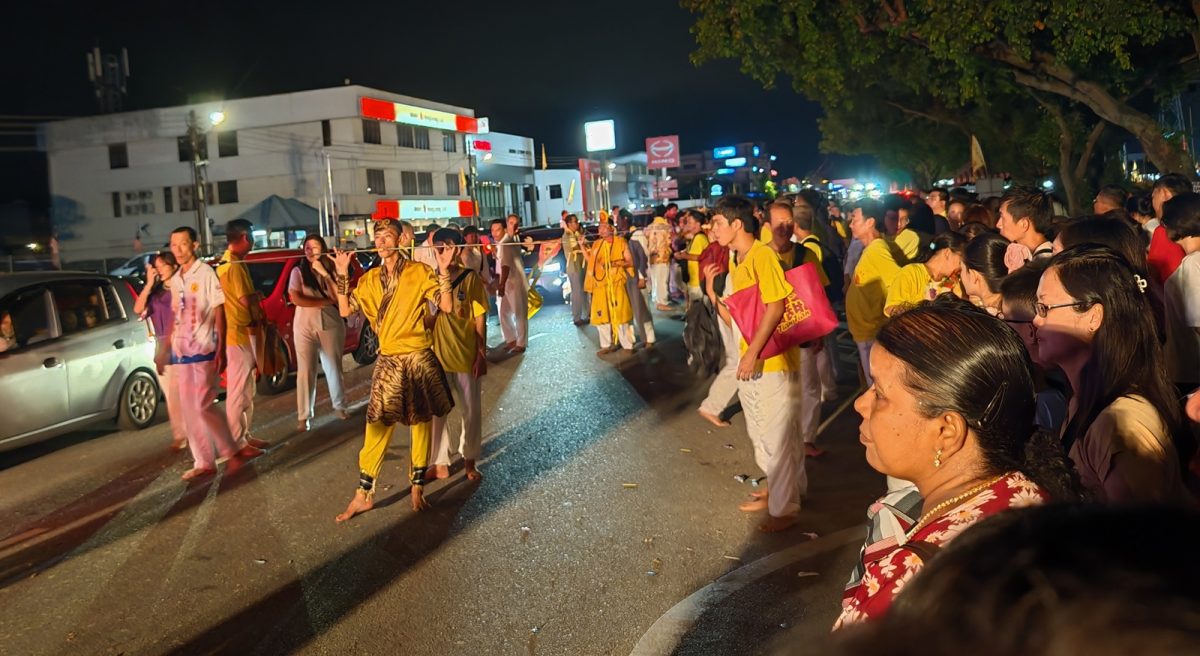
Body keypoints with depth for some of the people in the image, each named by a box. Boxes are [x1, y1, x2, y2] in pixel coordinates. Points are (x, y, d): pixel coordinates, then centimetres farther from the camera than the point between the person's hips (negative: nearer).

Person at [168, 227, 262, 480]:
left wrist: (221, 350, -14)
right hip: (181, 352, 7)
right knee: (189, 409, 7)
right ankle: (203, 462, 14)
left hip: (203, 350, -7)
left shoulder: (206, 273, -7)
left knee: (203, 406, -8)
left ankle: (231, 449, 9)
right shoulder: (176, 280, 11)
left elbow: (219, 313, -9)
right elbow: (177, 318, 16)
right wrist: (168, 348, 13)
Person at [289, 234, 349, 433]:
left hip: (331, 324, 2)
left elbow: (337, 297, -8)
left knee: (334, 367, 10)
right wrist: (325, 301, -11)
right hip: (305, 326, -2)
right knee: (305, 371, -2)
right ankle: (303, 416, 0)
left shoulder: (330, 269, 5)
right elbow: (296, 299, -12)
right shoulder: (298, 271, -1)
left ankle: (339, 406, 25)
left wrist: (325, 274, -16)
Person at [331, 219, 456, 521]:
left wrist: (443, 271, -19)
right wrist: (342, 274, -2)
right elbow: (345, 310, 4)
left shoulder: (419, 272, -4)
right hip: (387, 361, 3)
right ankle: (364, 494, 8)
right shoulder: (370, 278, 8)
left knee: (421, 422, 7)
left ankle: (418, 489, 20)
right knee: (378, 426, 2)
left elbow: (447, 306, -10)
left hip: (418, 359, -3)